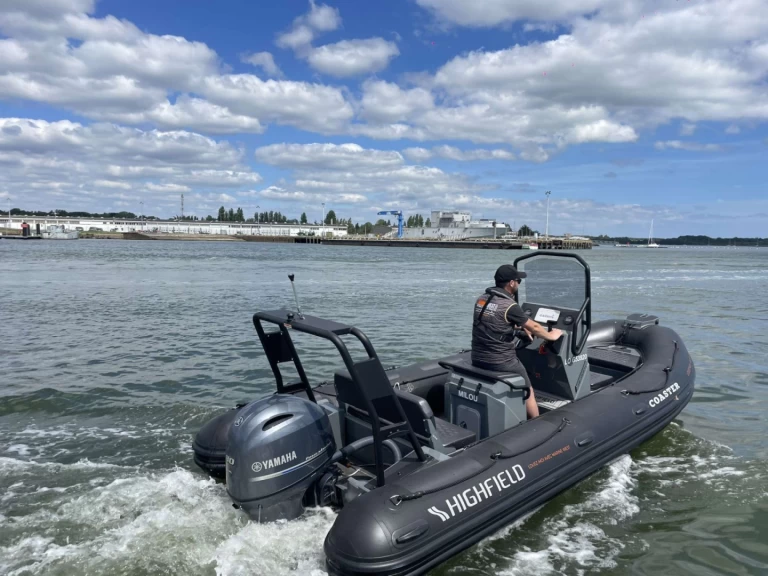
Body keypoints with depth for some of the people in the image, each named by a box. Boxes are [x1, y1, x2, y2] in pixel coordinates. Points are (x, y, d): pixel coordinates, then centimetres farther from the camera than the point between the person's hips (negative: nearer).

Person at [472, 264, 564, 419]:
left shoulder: (481, 300, 5)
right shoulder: (510, 306, -17)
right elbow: (534, 327, -3)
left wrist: (522, 326, 30)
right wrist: (550, 336, 16)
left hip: (477, 359, 7)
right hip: (501, 362, -7)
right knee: (528, 391, 16)